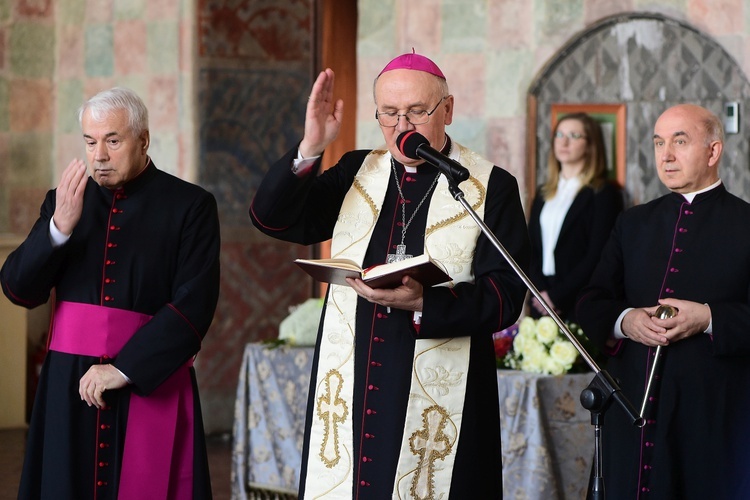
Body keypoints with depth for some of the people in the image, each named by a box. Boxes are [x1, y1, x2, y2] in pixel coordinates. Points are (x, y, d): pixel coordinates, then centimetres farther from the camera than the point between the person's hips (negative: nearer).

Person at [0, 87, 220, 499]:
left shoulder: (189, 207, -2)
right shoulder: (64, 201, 9)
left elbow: (194, 304, -10)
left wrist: (125, 368, -15)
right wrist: (60, 226, -14)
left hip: (151, 383, -3)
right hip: (70, 384, 3)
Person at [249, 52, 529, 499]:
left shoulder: (491, 187, -1)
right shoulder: (355, 173, 13)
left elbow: (506, 296, -8)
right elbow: (273, 219, 6)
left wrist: (424, 303, -24)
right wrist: (310, 148, -9)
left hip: (438, 405, -3)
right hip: (350, 392, 4)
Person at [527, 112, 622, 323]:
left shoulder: (604, 194, -2)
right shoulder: (543, 194, 17)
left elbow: (597, 256, -10)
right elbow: (531, 248, 11)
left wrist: (556, 296, -11)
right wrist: (540, 292, -6)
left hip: (578, 305, -5)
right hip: (541, 304, 5)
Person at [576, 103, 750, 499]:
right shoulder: (633, 224, 17)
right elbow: (591, 304, 14)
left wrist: (709, 319, -19)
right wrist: (625, 320, -7)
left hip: (715, 419, -4)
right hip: (633, 414, 4)